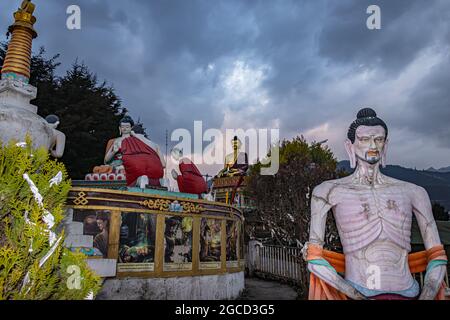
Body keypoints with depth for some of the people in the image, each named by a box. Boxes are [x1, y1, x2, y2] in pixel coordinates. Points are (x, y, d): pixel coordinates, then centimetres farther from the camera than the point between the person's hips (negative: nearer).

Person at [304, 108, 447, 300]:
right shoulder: (329, 191, -1)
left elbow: (437, 256, 8)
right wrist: (356, 295, -14)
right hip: (357, 293, -2)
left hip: (409, 293, 3)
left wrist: (427, 295, -7)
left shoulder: (413, 192, 7)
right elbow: (314, 259, -6)